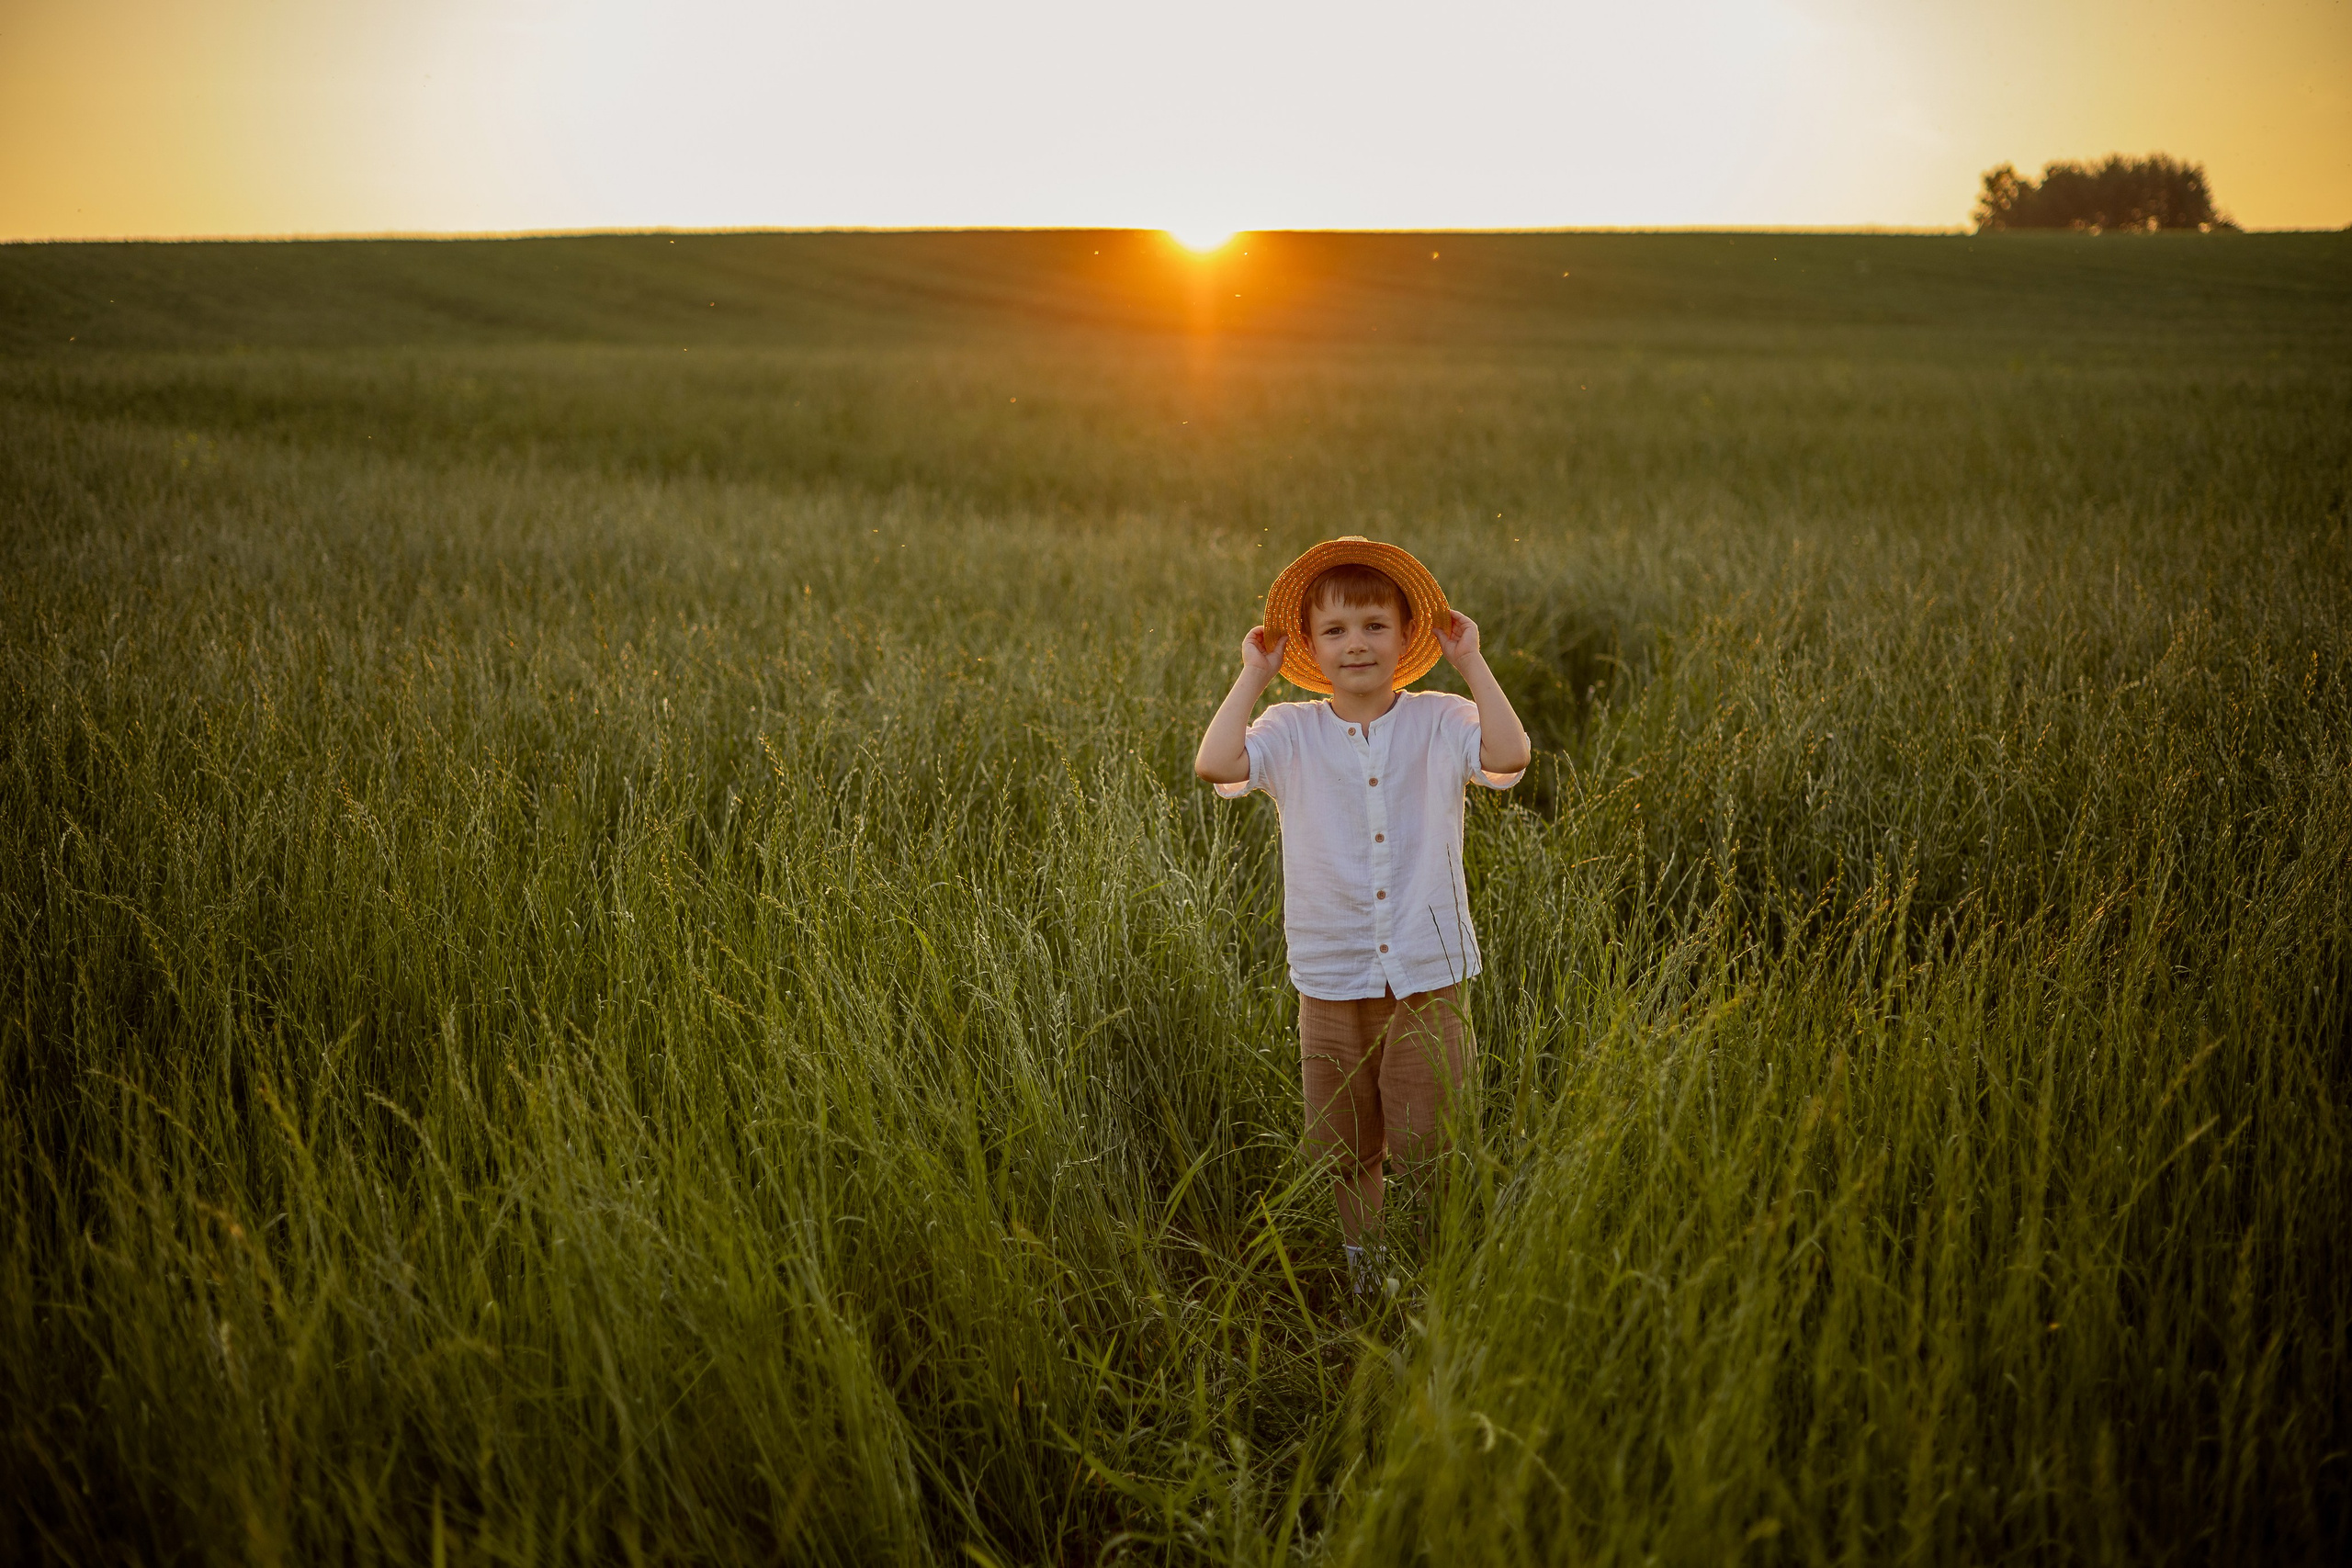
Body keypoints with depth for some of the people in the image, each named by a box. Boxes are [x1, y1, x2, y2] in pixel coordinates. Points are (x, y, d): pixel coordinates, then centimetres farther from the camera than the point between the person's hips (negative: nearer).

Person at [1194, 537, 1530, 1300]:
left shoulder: (1439, 723, -3)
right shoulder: (1292, 735, -1)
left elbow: (1509, 756, -21)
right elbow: (1214, 763, -19)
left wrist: (1472, 665, -14)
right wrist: (1253, 676, -10)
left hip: (1427, 979, -1)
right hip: (1331, 982, 2)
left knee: (1426, 1151, 3)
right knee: (1344, 1152, 13)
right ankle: (1363, 1283, 32)